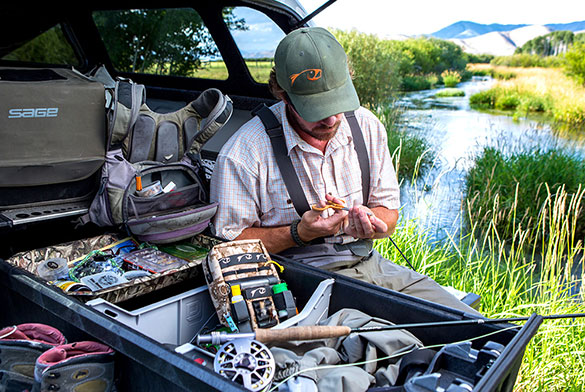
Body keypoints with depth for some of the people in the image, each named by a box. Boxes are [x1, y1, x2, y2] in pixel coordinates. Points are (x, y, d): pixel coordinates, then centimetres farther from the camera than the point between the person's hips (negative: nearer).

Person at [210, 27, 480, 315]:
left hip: (370, 265, 6)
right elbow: (229, 242, -8)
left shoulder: (367, 126, 3)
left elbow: (388, 212, 10)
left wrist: (366, 221, -15)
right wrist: (299, 233, -20)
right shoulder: (242, 154, -13)